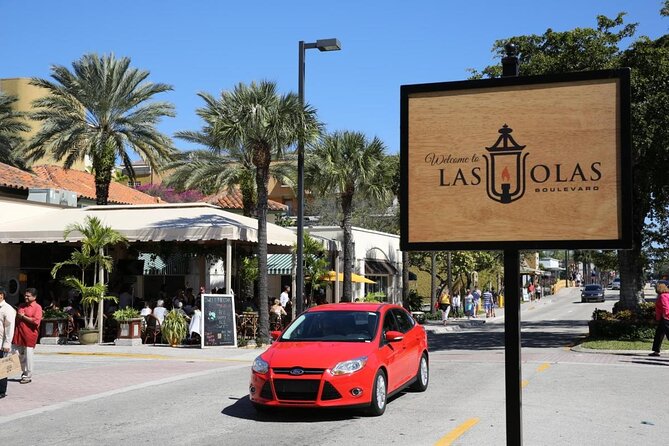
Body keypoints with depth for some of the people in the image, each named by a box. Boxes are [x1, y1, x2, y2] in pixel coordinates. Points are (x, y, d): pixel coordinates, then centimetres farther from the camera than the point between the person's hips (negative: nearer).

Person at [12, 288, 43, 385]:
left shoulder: (37, 307, -6)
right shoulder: (21, 306, 16)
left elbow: (36, 321, -18)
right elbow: (17, 317, 27)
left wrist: (23, 317, -13)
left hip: (29, 335, -7)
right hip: (19, 334, 7)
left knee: (28, 355, -3)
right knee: (19, 354, 10)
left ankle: (28, 376, 7)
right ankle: (24, 372, 26)